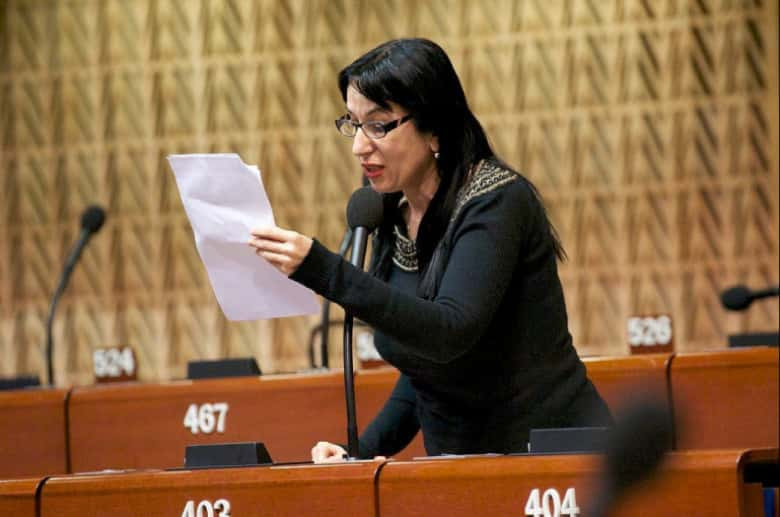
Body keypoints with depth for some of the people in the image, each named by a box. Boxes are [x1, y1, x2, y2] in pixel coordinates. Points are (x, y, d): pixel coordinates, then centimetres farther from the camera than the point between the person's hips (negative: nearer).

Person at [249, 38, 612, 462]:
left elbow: (450, 332, -26)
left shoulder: (495, 202, -12)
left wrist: (322, 271, -32)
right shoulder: (391, 221, 9)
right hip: (466, 470, 7)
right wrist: (365, 450, 3)